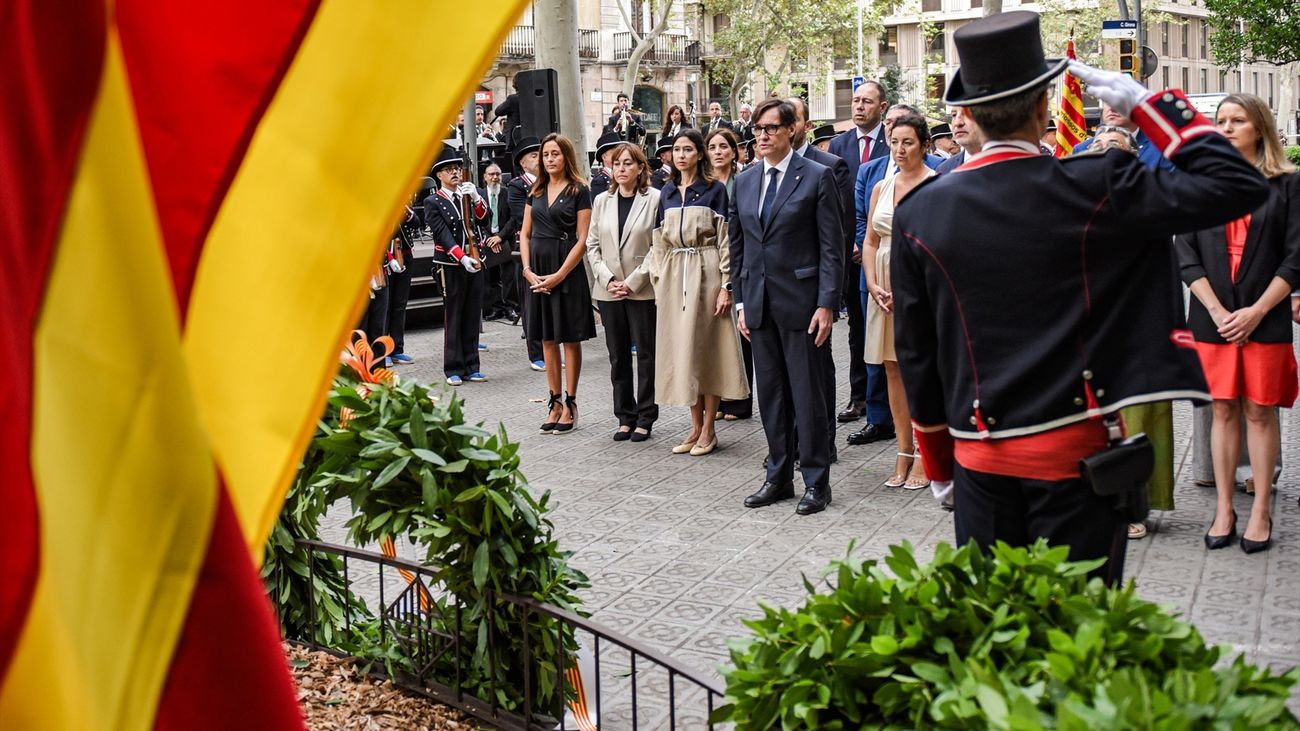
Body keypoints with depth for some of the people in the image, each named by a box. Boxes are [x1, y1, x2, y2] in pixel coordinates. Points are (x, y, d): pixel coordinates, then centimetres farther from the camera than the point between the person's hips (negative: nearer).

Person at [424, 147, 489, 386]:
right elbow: (442, 234, -13)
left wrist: (476, 199, -21)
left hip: (475, 263, 4)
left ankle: (471, 367, 13)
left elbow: (484, 220, -3)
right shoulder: (433, 202, -2)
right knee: (453, 318, -1)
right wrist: (463, 258, -24)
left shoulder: (468, 195, 11)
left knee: (473, 317, 7)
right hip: (451, 266, -4)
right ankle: (454, 369, 4)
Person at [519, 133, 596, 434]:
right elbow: (525, 234, 12)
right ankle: (555, 403, 14)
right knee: (547, 339, 8)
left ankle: (570, 404, 7)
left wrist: (559, 275, -14)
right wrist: (528, 270, -3)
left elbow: (582, 240, -8)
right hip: (538, 270, 5)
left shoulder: (579, 192, -3)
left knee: (570, 339, 0)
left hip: (567, 270, -5)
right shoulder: (535, 191, 12)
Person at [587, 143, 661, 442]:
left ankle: (645, 418, 11)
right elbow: (592, 245, 8)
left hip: (642, 290, -4)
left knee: (646, 354, 2)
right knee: (618, 356, 8)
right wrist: (608, 279, -5)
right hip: (609, 291, 4)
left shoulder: (654, 199, -5)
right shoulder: (601, 201, 9)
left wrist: (633, 282, -12)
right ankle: (625, 417, 16)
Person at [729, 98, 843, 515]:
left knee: (808, 395, 0)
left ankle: (816, 482, 10)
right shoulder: (744, 182, 12)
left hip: (800, 301, -5)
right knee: (770, 394, 11)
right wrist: (741, 301, 9)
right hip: (759, 304, 5)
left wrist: (827, 304, -13)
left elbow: (832, 246, -7)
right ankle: (779, 477, 22)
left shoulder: (817, 177, -4)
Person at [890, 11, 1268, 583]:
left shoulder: (919, 212, -1)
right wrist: (1148, 103, 1)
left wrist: (938, 455, 18)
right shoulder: (1093, 190, -11)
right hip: (1075, 450, -3)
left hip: (979, 455, 3)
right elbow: (1238, 185, -6)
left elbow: (915, 352, 6)